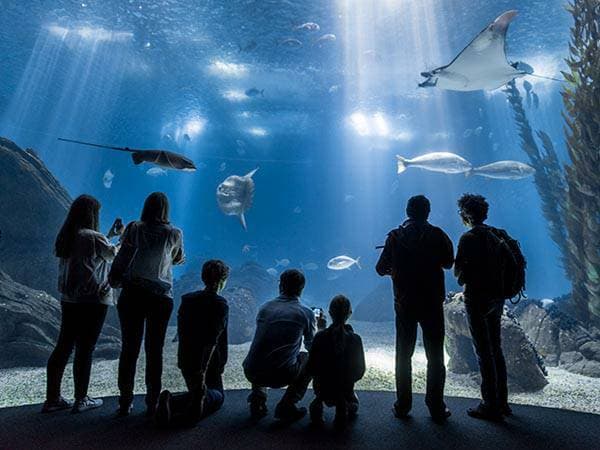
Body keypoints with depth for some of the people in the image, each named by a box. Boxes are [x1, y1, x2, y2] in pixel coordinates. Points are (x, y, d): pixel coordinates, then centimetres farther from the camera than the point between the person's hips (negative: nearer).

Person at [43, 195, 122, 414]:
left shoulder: (65, 238, 6)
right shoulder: (94, 238, -17)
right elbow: (115, 256, -1)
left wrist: (111, 234, 23)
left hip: (69, 299, 8)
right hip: (93, 301, -7)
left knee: (63, 346, 14)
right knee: (85, 348, 3)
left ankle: (52, 398, 24)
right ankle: (81, 400, 17)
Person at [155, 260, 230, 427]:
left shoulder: (186, 299, 2)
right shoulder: (220, 304, -16)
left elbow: (181, 331, 9)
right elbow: (214, 339, -23)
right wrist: (206, 369, -21)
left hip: (185, 360, 5)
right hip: (209, 362, -5)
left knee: (195, 391, 26)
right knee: (218, 394, 18)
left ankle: (171, 402, -6)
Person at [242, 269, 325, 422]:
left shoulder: (265, 307, 9)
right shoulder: (306, 313, -1)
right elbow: (311, 346, 14)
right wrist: (319, 328, 34)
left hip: (251, 373, 5)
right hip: (281, 376, -4)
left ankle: (257, 398, 21)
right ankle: (287, 406, 14)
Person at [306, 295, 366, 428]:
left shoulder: (320, 337, -14)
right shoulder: (355, 339, -14)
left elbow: (310, 369, -9)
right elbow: (360, 371, -5)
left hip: (322, 388, 1)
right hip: (345, 390, -1)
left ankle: (318, 403, 13)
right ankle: (344, 405, 5)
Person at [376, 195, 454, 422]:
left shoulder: (395, 236, -4)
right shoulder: (437, 235, -6)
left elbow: (381, 269, -1)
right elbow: (448, 263, 7)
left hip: (404, 303, 1)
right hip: (432, 303, 0)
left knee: (403, 354, 12)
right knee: (435, 356, 13)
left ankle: (403, 405, 19)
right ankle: (436, 407, 19)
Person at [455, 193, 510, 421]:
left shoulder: (469, 238, -16)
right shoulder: (497, 234, 6)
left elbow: (458, 271, -15)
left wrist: (464, 276, 7)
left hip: (478, 298, -8)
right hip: (497, 297, 8)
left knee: (483, 352, 1)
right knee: (495, 349, 18)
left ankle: (490, 406, 11)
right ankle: (501, 402, 29)